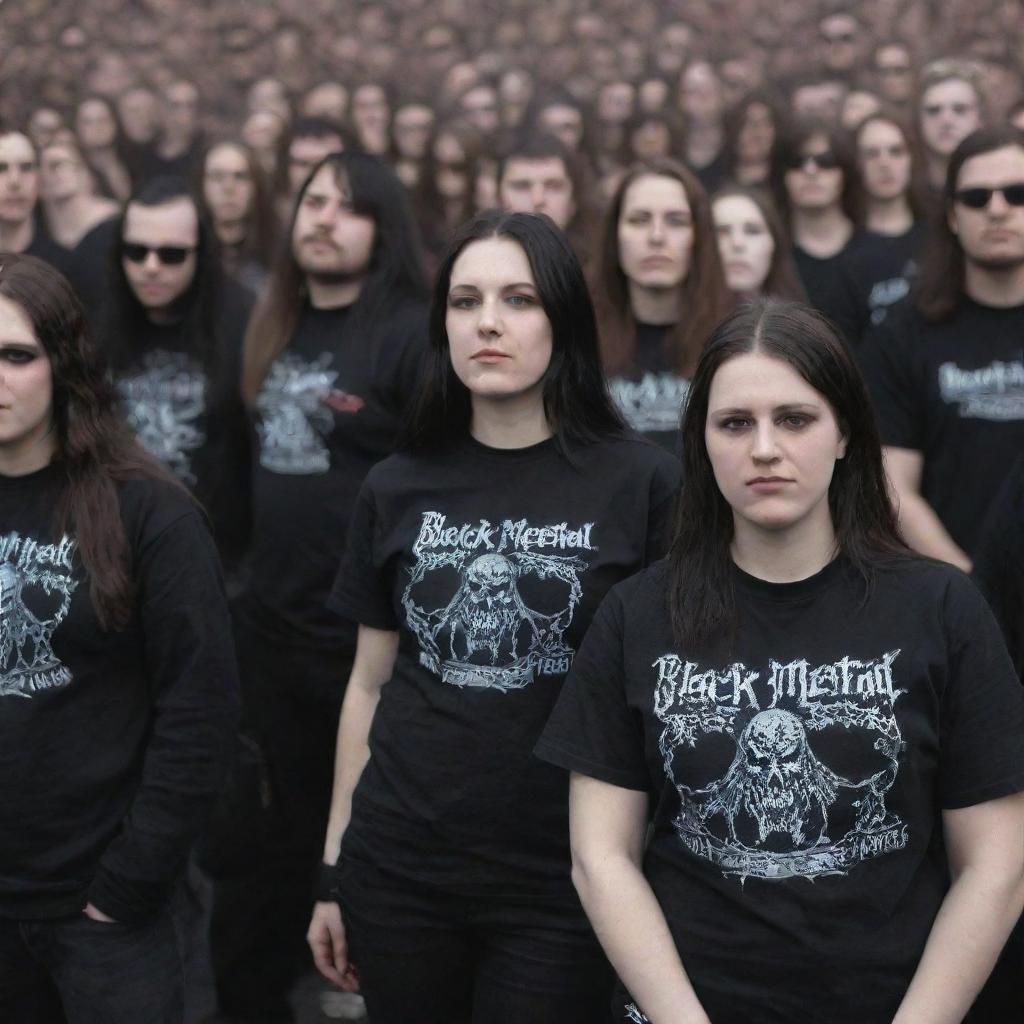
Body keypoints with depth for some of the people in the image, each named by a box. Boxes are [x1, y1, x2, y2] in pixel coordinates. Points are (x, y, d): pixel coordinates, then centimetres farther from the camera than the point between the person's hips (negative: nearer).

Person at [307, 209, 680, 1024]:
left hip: (564, 884, -3)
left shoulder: (644, 485, -6)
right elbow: (369, 685, 10)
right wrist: (335, 869, 11)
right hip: (398, 874, 3)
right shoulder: (398, 489, 4)